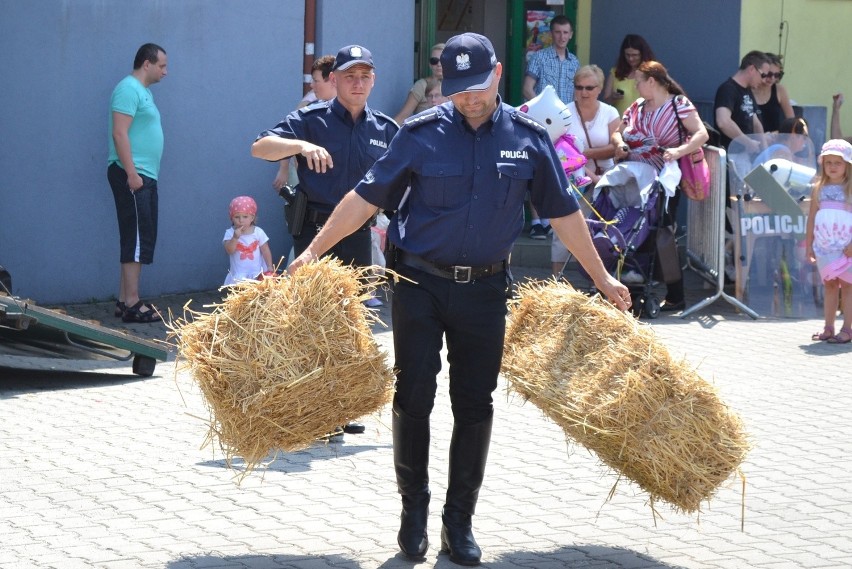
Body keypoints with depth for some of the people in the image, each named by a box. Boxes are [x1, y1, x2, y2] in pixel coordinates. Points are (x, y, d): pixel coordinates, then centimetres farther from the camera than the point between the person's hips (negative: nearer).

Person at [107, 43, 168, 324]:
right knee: (137, 239, -10)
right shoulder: (129, 89, -12)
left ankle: (125, 300, 14)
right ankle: (132, 304, -9)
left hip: (144, 176, 10)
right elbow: (119, 134, -20)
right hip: (132, 175, -10)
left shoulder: (143, 91, 19)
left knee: (139, 239, 10)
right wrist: (132, 173, -23)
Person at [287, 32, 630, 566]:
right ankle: (414, 510, 16)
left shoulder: (528, 138, -1)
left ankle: (460, 523, 15)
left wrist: (602, 278, 10)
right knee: (414, 398, 1)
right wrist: (314, 249, -7)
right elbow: (368, 196, -3)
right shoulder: (422, 134, -7)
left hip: (485, 288, 1)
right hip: (421, 282, -1)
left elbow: (563, 211, 7)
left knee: (475, 406, 5)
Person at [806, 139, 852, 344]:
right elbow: (812, 217, 11)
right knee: (830, 285, 10)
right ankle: (828, 328, 13)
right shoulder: (819, 189, 9)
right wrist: (808, 243, 8)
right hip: (824, 246, 4)